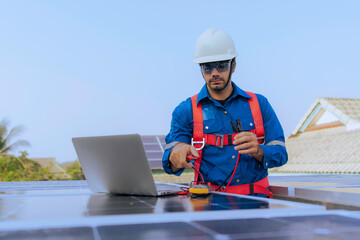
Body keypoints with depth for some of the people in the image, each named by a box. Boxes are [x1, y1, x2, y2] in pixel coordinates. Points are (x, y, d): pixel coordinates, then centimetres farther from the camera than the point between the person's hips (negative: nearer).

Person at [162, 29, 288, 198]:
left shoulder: (260, 104, 12)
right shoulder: (186, 111, 8)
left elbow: (281, 154, 7)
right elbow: (170, 164, -1)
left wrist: (258, 151, -16)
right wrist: (176, 154, -26)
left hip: (254, 198, 1)